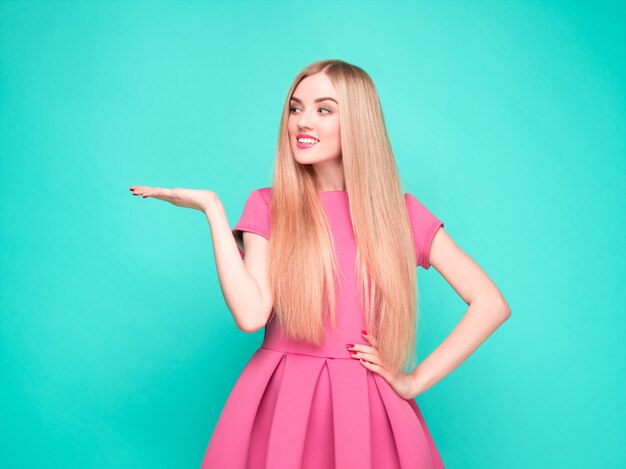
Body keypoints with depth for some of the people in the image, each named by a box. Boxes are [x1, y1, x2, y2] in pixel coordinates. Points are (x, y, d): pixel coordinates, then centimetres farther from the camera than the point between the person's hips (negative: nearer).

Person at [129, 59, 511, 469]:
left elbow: (492, 304, -1)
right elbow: (251, 315, -14)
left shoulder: (399, 211, 0)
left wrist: (416, 380, -5)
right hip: (280, 404, 0)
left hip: (365, 408, 0)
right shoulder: (268, 206, 1)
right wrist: (212, 208, -12)